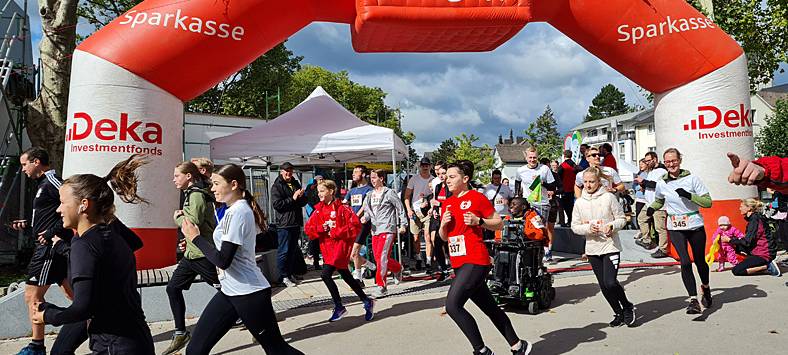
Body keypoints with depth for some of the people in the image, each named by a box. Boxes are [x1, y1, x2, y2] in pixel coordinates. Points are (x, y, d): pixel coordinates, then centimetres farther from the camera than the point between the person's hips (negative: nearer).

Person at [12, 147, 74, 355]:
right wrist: (28, 225, 15)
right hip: (54, 246, 10)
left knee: (32, 295, -2)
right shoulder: (45, 184, 19)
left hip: (52, 245, -10)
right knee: (72, 292, 13)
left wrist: (53, 232, -22)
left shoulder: (51, 181, -12)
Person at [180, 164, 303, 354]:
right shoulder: (235, 210, 11)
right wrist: (197, 237, 5)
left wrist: (196, 237, -12)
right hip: (230, 292, 10)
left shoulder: (237, 212, -19)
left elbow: (222, 260, -23)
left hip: (249, 294, -10)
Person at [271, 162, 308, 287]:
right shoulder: (277, 186, -5)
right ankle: (283, 276, 4)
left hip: (296, 223, 7)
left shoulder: (296, 184, 16)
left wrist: (301, 196, -4)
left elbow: (304, 202, 19)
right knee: (284, 251, -3)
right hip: (284, 224, -7)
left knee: (293, 250, 13)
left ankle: (290, 273, 23)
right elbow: (276, 204, -15)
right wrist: (292, 199, -17)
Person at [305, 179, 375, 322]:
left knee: (326, 274, -16)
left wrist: (336, 232, -16)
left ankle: (339, 307, 0)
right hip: (327, 247, 7)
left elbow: (356, 225, -16)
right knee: (346, 276, 14)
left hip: (340, 244, -7)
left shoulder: (342, 208, -10)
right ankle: (367, 301, 29)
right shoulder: (319, 210, 8)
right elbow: (308, 229, 6)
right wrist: (321, 228, -13)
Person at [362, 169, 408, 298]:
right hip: (375, 230, 7)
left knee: (381, 257, -14)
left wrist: (403, 224, -2)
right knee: (378, 257, 8)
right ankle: (397, 269, 33)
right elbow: (368, 211, 15)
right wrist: (365, 217, -8)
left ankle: (382, 287, -8)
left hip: (387, 229, -7)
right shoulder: (369, 195, 16)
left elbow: (400, 208, 0)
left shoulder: (389, 193, -3)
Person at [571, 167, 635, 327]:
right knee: (604, 286, 9)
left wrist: (611, 226, -19)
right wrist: (588, 228, -13)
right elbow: (575, 226, 6)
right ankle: (619, 313, 28)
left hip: (610, 246, -4)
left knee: (610, 282, -13)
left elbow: (621, 219, 0)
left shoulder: (609, 197, -6)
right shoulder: (579, 202, 3)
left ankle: (628, 307, 14)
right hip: (592, 249, 4)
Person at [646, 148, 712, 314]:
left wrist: (688, 195, -22)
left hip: (695, 226, -1)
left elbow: (708, 202, -8)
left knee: (700, 261, 14)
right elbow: (659, 200, 22)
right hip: (676, 228, 1)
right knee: (685, 262, -14)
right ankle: (693, 300, -10)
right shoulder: (661, 183, 2)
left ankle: (705, 288, 43)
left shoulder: (692, 178, -6)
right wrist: (652, 208, 1)